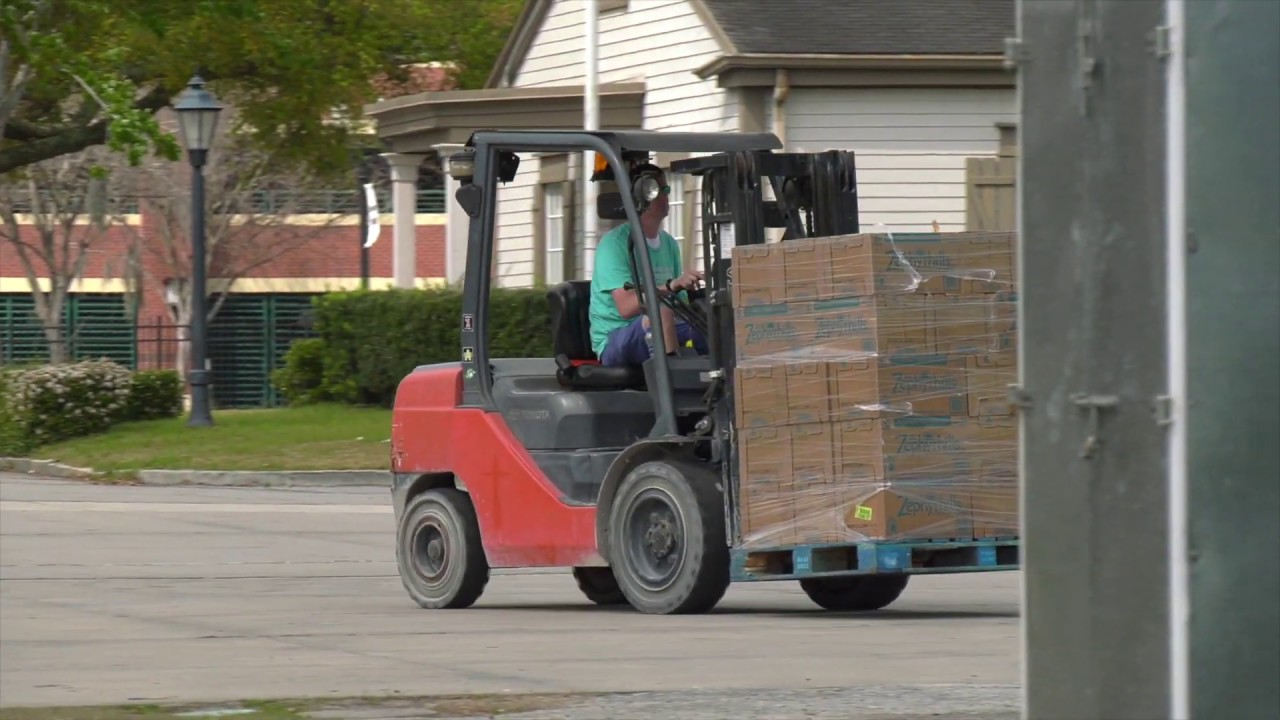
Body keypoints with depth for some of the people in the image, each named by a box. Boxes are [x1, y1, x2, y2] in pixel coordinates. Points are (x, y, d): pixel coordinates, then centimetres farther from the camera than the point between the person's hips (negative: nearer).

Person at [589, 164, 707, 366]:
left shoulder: (669, 244, 13)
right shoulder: (615, 243, -11)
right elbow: (626, 307, -22)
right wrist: (671, 286, -34)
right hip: (615, 340, -7)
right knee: (661, 311, -35)